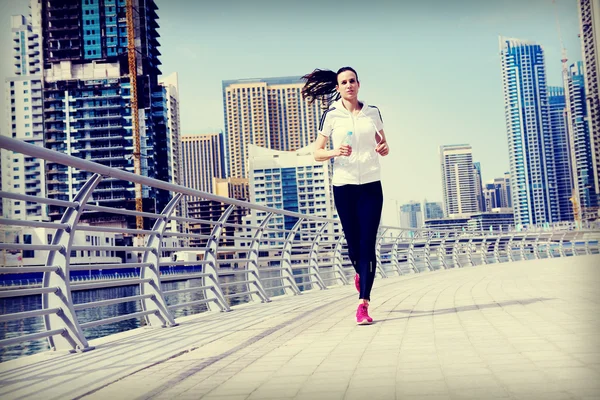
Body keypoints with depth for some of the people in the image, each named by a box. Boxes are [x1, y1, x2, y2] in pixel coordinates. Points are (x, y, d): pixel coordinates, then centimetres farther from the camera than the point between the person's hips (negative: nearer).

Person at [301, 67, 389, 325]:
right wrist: (335, 152, -19)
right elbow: (317, 153, 0)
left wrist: (384, 149, -5)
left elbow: (383, 146, 18)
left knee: (368, 244, -7)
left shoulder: (373, 112, 7)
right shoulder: (331, 115, 1)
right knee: (353, 242, 7)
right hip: (344, 186, 0)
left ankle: (363, 304, -6)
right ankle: (360, 273, 42)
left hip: (371, 186, 1)